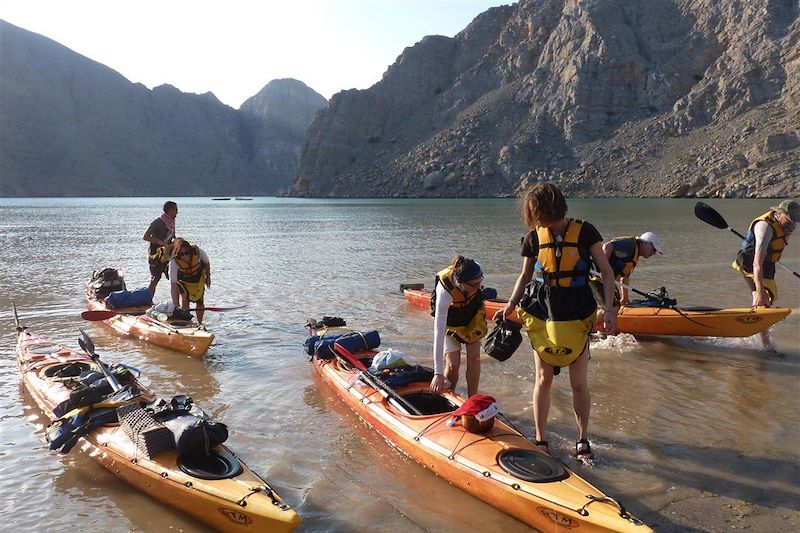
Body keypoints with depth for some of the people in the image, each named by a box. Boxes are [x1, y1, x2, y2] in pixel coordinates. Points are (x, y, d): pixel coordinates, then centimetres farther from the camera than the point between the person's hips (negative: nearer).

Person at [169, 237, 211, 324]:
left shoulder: (197, 251, -35)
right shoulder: (174, 261, -36)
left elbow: (206, 262, -10)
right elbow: (173, 283, -37)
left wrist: (208, 277, 1)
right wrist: (175, 303, -41)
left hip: (199, 277, 1)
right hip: (183, 279, -1)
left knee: (200, 301, 1)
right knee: (185, 299, -13)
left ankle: (199, 323, 17)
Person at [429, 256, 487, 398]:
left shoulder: (475, 270, -33)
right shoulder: (444, 292, -44)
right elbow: (439, 334, -44)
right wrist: (438, 373, -44)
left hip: (473, 313, 4)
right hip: (451, 319, -3)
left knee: (474, 356, -4)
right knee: (453, 363, -11)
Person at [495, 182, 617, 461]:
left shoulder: (584, 232, -7)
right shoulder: (534, 237, 0)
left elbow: (606, 272, -2)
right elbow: (525, 276, 12)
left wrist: (609, 307, -13)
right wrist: (510, 306, 1)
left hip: (577, 316, -1)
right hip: (543, 315, 2)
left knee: (579, 383, 5)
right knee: (543, 379, 6)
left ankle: (583, 440, 24)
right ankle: (540, 439, 20)